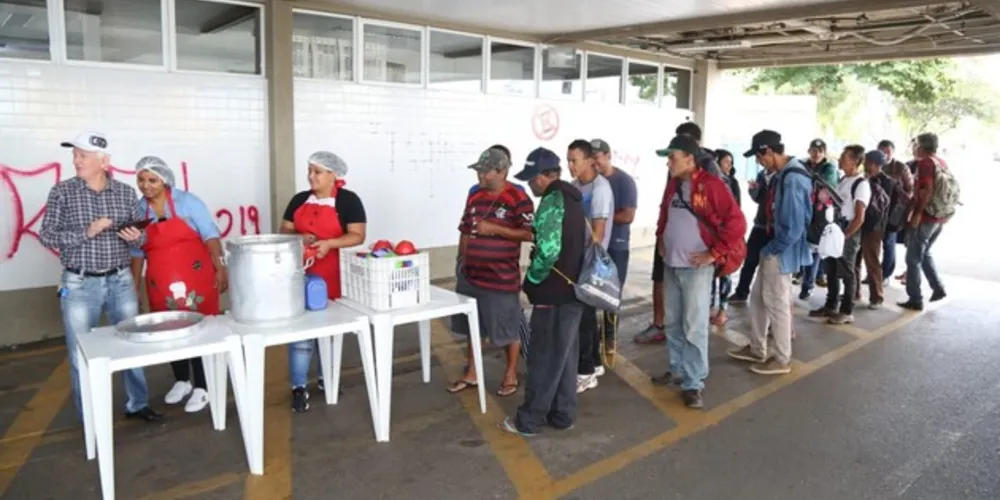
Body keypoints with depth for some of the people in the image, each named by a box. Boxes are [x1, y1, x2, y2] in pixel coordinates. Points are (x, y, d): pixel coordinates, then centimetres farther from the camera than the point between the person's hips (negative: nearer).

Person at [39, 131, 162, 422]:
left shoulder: (126, 193, 2)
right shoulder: (62, 192, -3)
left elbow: (141, 237, 8)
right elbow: (47, 235, -5)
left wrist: (135, 236, -14)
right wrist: (86, 232, -19)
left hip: (120, 281, 2)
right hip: (79, 285, -2)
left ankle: (137, 404, 25)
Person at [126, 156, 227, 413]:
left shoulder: (186, 201, -7)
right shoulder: (138, 210, 5)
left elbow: (210, 235, -9)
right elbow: (137, 252, 10)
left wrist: (220, 268, -17)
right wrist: (134, 287, 9)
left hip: (195, 276, -4)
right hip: (160, 283, 4)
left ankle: (201, 387, 9)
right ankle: (182, 381, 31)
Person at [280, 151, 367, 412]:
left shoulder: (348, 200, -4)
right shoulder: (299, 200, 8)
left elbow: (357, 235, -10)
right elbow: (285, 230, 11)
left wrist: (330, 243, -24)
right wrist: (299, 237, -10)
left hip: (334, 274, -2)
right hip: (302, 273, 2)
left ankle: (327, 378, 28)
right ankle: (299, 387, 3)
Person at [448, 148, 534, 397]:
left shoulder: (518, 199, -13)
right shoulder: (474, 197, 8)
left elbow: (529, 234, -18)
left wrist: (495, 228, -21)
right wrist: (461, 261, 12)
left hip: (502, 278, -6)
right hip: (471, 274, 6)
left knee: (507, 329, 8)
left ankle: (511, 375, 26)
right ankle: (471, 374, 32)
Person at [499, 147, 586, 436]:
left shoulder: (552, 201, -18)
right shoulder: (571, 198, 12)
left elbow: (548, 251, -27)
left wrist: (530, 280, -11)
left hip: (554, 293, -9)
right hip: (572, 289, 10)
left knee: (543, 359, 1)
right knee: (564, 356, 16)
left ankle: (529, 420, 13)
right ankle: (562, 414, 26)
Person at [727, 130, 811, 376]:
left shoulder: (792, 179, -25)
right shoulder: (783, 173, 6)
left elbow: (793, 226, -26)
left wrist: (772, 248, -12)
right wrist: (769, 247, 11)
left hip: (782, 252, -10)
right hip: (774, 247, 10)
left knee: (777, 303, 4)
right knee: (758, 298, 18)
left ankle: (782, 359, 20)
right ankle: (757, 350, 33)